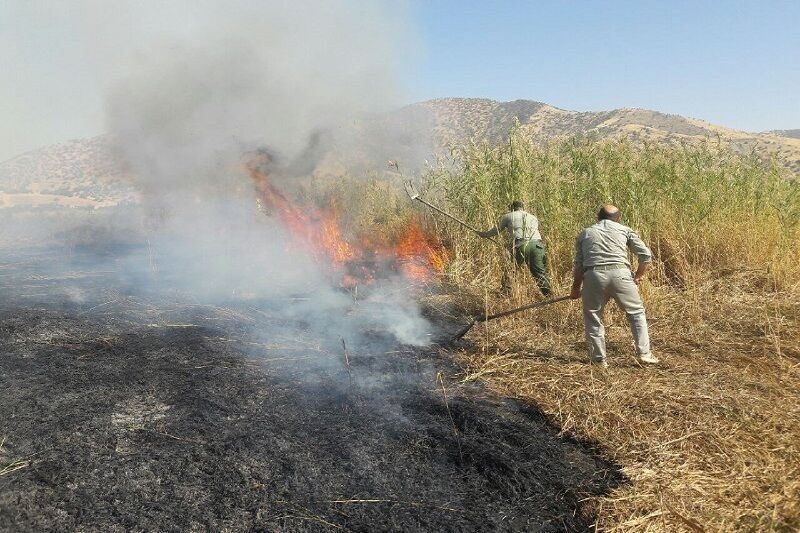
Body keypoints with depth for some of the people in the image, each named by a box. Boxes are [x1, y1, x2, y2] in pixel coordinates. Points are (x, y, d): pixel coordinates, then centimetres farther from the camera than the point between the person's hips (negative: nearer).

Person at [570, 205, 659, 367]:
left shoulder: (584, 234, 23)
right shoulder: (625, 230, 21)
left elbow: (579, 265, 18)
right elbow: (646, 255, 12)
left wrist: (575, 289, 28)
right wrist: (638, 277, 24)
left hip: (593, 275, 1)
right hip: (620, 274, 0)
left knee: (592, 317, 14)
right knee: (637, 312, 16)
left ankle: (599, 358, 16)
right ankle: (644, 353, 13)